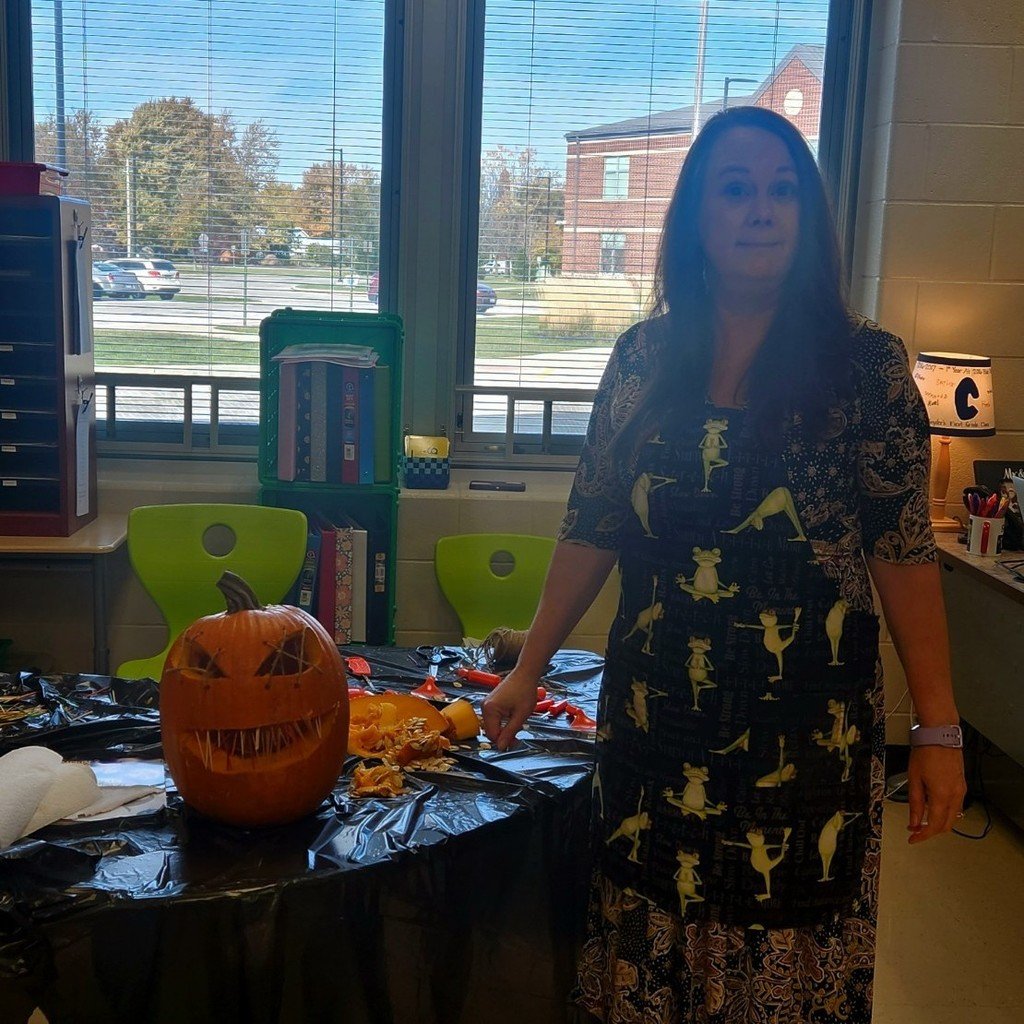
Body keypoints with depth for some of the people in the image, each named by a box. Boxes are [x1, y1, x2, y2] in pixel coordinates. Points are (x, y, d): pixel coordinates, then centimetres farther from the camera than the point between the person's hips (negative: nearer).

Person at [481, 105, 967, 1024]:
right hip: (654, 725, 3)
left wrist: (938, 729, -9)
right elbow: (591, 532, 5)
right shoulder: (646, 357, 1)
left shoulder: (864, 363, -7)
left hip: (806, 735, -2)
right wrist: (528, 672, 5)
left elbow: (903, 554, -7)